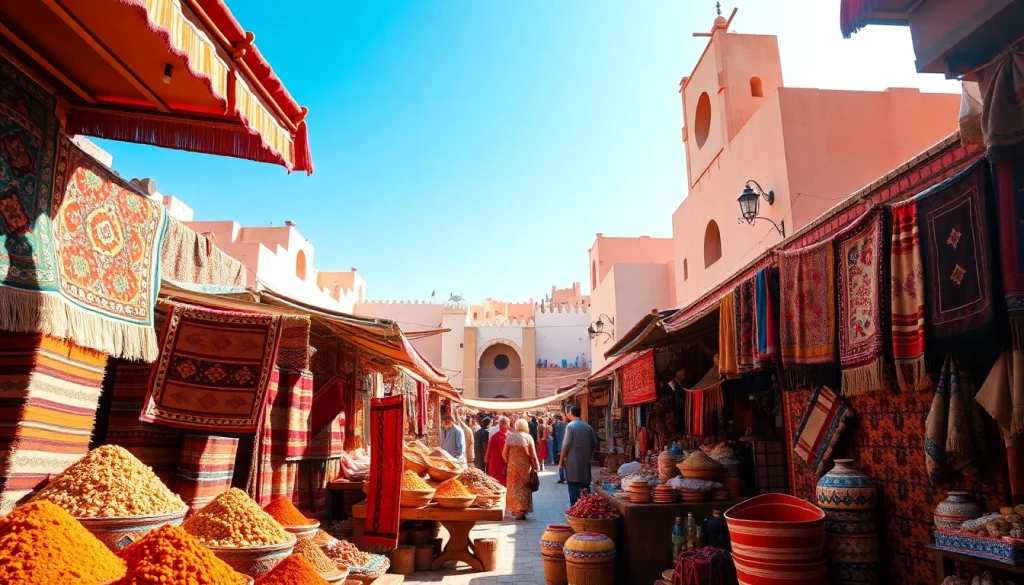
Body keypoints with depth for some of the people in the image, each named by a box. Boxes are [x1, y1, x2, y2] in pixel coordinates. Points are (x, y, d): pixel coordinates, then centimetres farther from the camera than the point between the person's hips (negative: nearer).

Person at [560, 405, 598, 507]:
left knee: (573, 487, -1)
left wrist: (561, 460, -5)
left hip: (573, 461, -5)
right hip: (585, 461, 5)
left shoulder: (570, 425, -9)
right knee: (585, 485, 14)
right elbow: (594, 444, 10)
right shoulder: (588, 427, 6)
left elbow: (566, 445, -13)